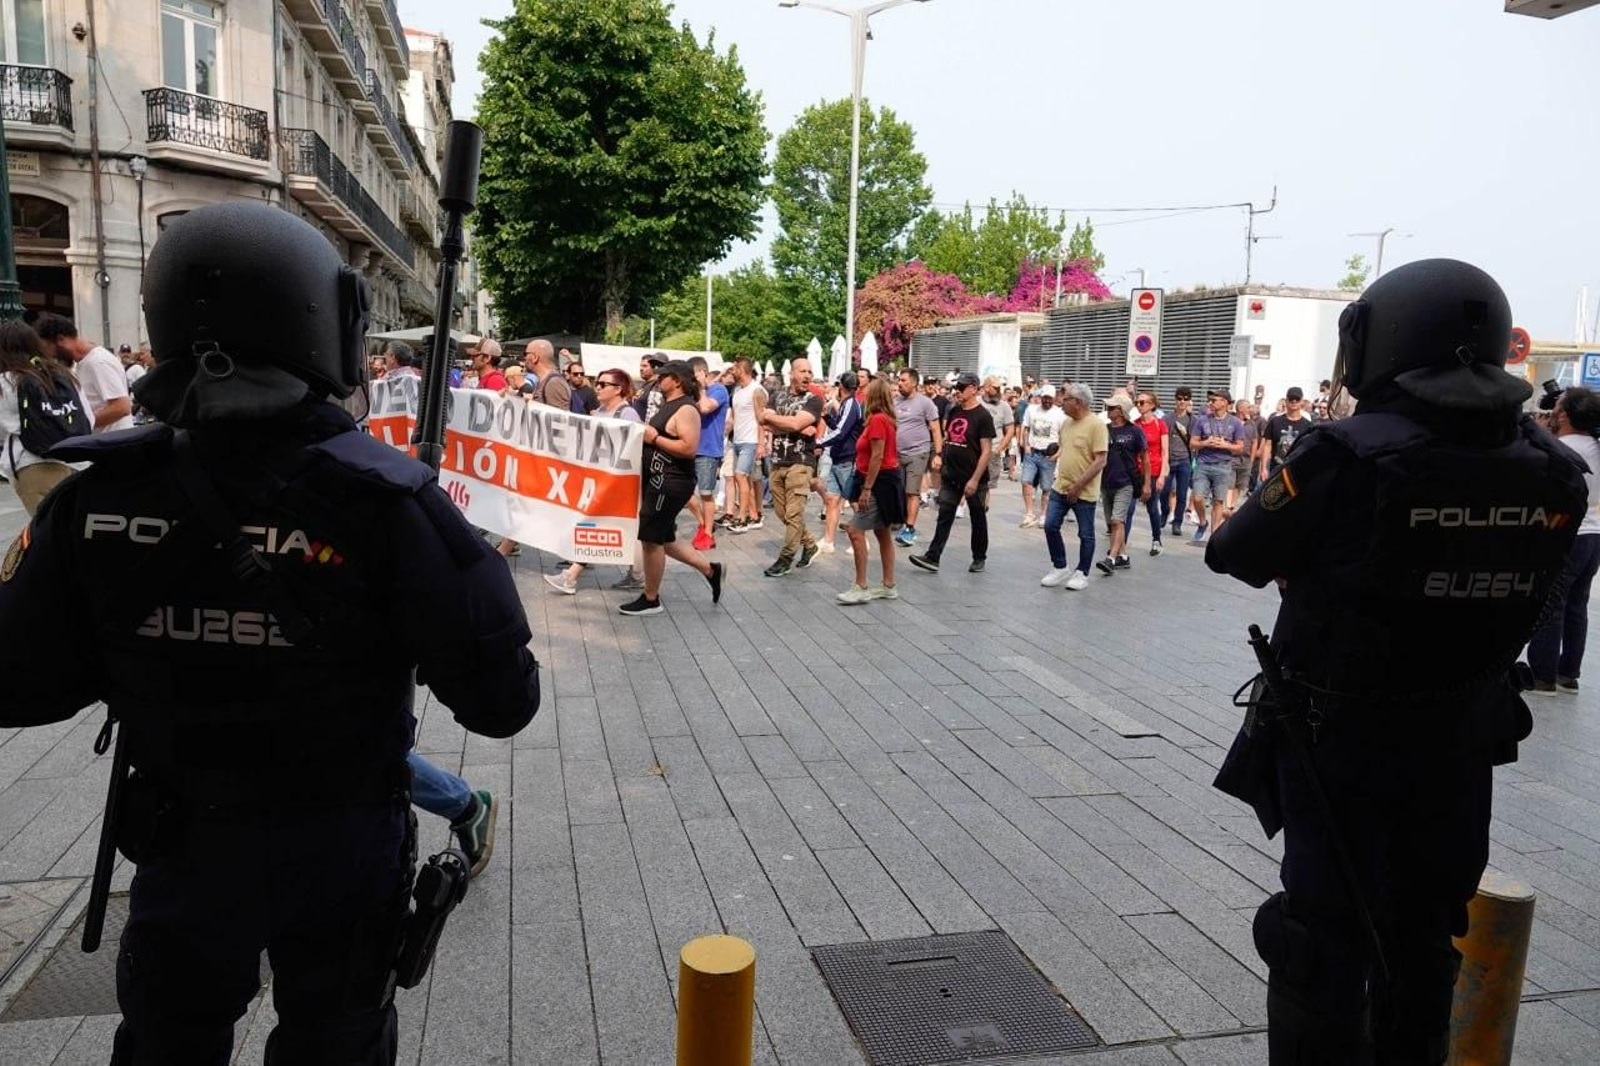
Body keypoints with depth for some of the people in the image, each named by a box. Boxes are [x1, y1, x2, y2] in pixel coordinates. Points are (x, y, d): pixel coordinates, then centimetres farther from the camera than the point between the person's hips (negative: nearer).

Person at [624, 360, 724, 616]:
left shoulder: (685, 409, -16)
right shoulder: (669, 404, 15)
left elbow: (689, 448, -26)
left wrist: (654, 438, -20)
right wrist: (645, 434, 7)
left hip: (671, 483, -11)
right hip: (661, 480, 11)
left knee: (651, 539, -2)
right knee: (663, 539, 16)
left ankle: (650, 600, 11)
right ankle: (710, 569, 26)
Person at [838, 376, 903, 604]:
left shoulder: (877, 420, -17)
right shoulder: (886, 419, 13)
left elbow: (877, 457, -21)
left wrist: (866, 489, -22)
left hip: (880, 482, -11)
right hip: (885, 480, 11)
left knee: (855, 531, -12)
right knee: (883, 535, 14)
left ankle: (861, 588, -11)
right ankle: (888, 586, 21)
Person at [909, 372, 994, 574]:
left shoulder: (982, 416, -11)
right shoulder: (954, 411, 7)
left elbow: (987, 450, -15)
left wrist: (975, 479, -20)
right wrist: (942, 463, 11)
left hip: (973, 479, -5)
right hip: (951, 477, 5)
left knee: (978, 519, 10)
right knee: (944, 517, 1)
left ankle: (979, 559, 22)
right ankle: (932, 558, 0)